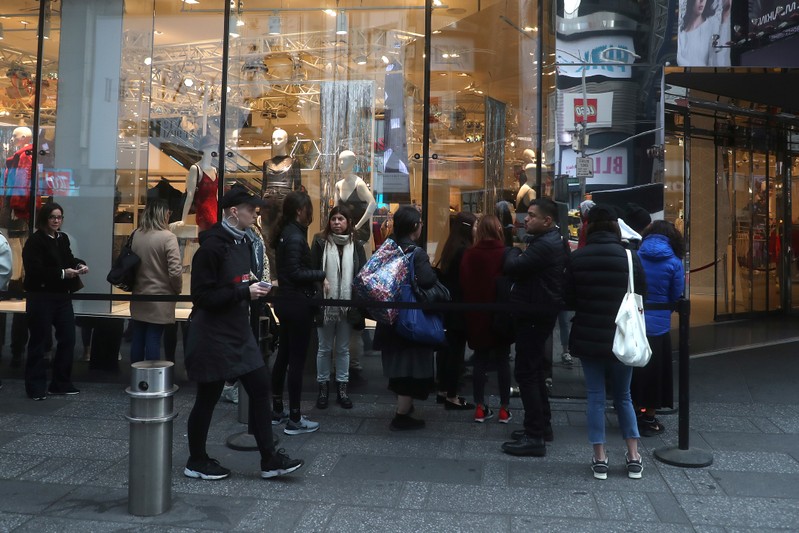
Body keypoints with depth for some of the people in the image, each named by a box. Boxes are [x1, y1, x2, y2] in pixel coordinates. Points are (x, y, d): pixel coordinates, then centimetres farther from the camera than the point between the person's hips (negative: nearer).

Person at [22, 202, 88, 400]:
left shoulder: (63, 238, 9)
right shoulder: (35, 241, -12)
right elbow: (34, 270, -21)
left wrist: (79, 264, -2)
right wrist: (62, 273, -25)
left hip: (62, 296, 7)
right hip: (40, 298, -7)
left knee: (68, 339, 9)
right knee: (39, 341, 1)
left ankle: (61, 383, 20)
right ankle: (36, 387, 12)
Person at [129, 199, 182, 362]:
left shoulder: (136, 236, 1)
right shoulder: (167, 237, -15)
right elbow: (175, 271, -18)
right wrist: (178, 289, 0)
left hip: (139, 296, 6)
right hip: (160, 299, -5)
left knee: (138, 338, 13)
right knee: (153, 340, 1)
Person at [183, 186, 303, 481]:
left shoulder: (244, 242, 9)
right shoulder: (212, 246, -18)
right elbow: (203, 295, -22)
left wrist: (254, 286, 2)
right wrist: (245, 292, -21)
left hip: (239, 332, 9)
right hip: (213, 335, -8)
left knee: (260, 388, 7)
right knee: (208, 398, 6)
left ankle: (269, 459, 17)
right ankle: (196, 462, 25)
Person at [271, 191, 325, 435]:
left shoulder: (286, 233, 11)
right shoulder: (295, 237, -18)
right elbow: (295, 273, -21)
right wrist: (322, 274, -15)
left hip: (286, 302, 10)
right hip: (298, 304, -10)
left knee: (283, 355, 16)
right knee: (297, 359, -4)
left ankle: (277, 410, 27)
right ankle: (294, 420, 3)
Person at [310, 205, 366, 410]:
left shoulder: (356, 246, 5)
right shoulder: (320, 242, 0)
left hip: (348, 305, 1)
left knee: (343, 349, 11)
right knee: (324, 348, 9)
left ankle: (342, 388, 21)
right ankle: (323, 387, 21)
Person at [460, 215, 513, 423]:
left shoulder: (469, 255, -6)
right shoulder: (505, 254, -13)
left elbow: (463, 284, -2)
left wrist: (472, 304, 10)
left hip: (477, 316, 2)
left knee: (480, 361, 11)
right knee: (503, 361, 9)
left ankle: (480, 408, 16)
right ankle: (504, 409, 14)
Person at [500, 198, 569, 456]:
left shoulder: (545, 245, -21)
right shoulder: (555, 241, 14)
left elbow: (511, 267, -23)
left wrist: (514, 251, -4)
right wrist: (520, 253, -2)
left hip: (534, 315, -11)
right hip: (541, 311, 11)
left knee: (526, 372, -7)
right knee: (534, 370, 19)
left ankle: (534, 437, -2)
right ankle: (542, 425, 30)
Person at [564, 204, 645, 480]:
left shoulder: (577, 258, -7)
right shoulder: (629, 257, -7)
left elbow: (569, 300, -1)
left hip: (588, 338, 0)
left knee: (595, 396, 8)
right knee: (623, 396, 15)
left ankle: (600, 458, 11)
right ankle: (634, 457, 17)